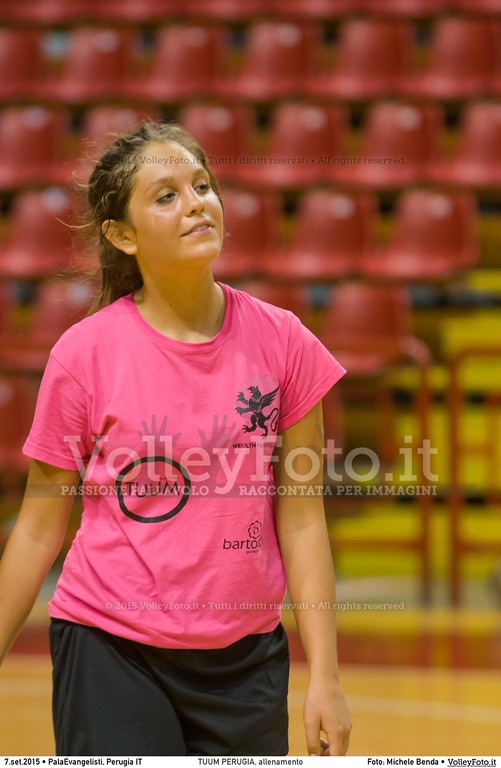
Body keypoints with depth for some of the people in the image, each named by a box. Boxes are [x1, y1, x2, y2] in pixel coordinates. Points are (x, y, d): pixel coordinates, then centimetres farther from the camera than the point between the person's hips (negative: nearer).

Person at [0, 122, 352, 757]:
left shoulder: (282, 342, -2)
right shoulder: (84, 354, -8)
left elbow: (300, 520, 1)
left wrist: (324, 676, -2)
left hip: (247, 659, 2)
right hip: (112, 653, -2)